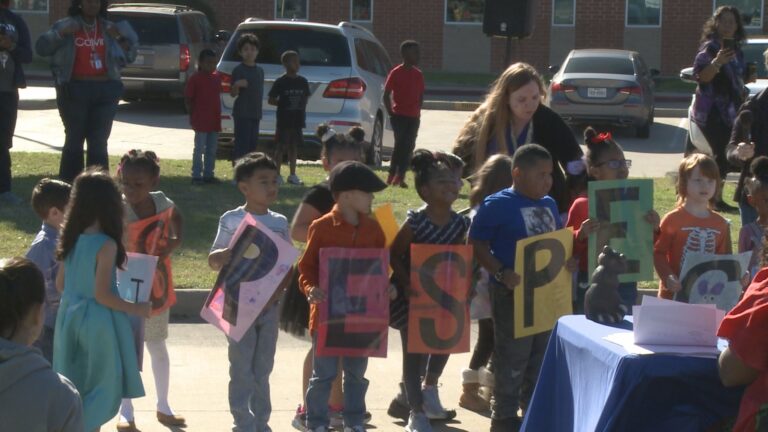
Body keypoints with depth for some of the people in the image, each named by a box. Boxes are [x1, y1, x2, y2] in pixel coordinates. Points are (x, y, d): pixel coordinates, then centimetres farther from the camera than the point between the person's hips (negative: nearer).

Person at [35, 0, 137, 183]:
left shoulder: (110, 29, 12)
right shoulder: (66, 25, 4)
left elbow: (128, 57, 14)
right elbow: (41, 48, -1)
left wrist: (121, 39, -3)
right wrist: (62, 33, -13)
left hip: (105, 90, 2)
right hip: (75, 90, -2)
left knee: (99, 141, 3)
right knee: (74, 139, 1)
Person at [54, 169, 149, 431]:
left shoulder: (72, 239, 1)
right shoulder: (106, 245, -19)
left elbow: (60, 285, 9)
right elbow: (102, 295, -20)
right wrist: (135, 309, -9)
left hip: (71, 316, 7)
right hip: (97, 321, -7)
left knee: (74, 388, 18)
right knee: (103, 387, 8)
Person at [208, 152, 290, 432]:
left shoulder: (280, 222, 6)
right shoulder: (231, 220, -5)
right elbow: (214, 262, -2)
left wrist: (277, 289, -9)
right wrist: (221, 257, -26)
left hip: (269, 305, 4)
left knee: (263, 369, 11)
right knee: (242, 369, 1)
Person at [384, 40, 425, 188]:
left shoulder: (418, 74, 10)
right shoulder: (396, 73, -5)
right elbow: (386, 94, -4)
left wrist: (417, 110, 7)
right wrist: (391, 113, -7)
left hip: (413, 117, 5)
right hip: (399, 116, -5)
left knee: (409, 146, 2)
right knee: (401, 144, -13)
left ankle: (400, 177, 7)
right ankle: (393, 175, -6)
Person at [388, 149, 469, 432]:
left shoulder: (460, 223, -4)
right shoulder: (415, 222, -20)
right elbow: (394, 256, -15)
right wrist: (408, 285, -24)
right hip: (413, 297, -5)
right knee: (414, 353, 4)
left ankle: (429, 389, 46)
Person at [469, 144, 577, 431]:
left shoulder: (548, 205, 10)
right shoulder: (497, 205, -12)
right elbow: (477, 245, -14)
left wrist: (566, 262, -1)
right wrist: (501, 273, -24)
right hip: (512, 293, -7)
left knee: (541, 356, 15)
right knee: (512, 358, 0)